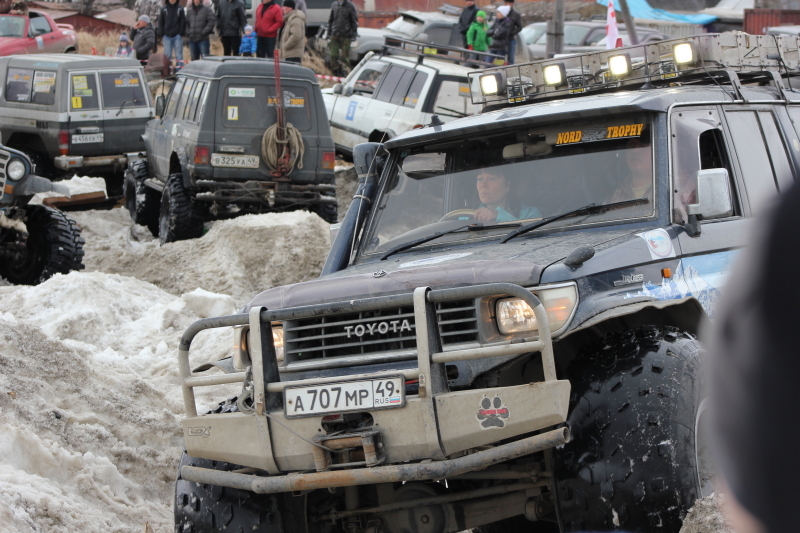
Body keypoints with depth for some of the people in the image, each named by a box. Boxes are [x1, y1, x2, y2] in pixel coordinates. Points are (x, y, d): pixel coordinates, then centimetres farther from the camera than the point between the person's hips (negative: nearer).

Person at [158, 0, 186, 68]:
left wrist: (181, 33, -7)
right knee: (167, 55, 4)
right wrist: (161, 34, -1)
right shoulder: (164, 10, 4)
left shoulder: (180, 9, 2)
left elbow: (183, 22, 1)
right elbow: (160, 23, 6)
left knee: (179, 55, 0)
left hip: (177, 36, -1)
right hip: (167, 36, 1)